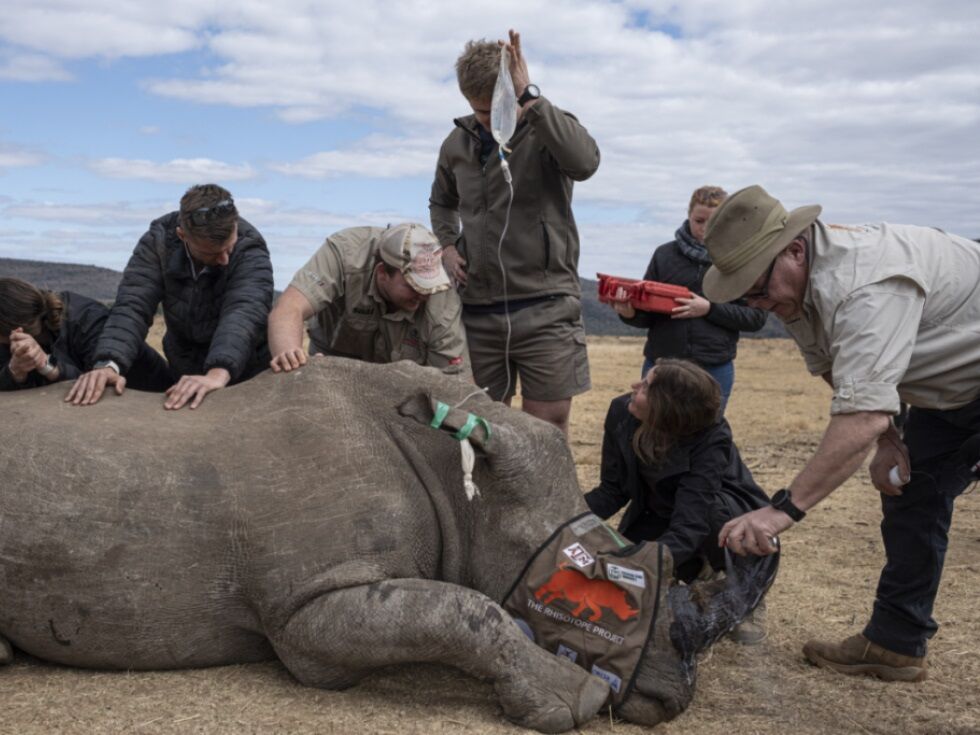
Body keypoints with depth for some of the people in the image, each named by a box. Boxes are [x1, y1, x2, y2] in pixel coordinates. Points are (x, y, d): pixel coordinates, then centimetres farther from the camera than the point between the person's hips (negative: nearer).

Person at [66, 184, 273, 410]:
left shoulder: (250, 249, -23)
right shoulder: (159, 241, -15)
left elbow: (244, 313, -39)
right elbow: (132, 305, -24)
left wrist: (219, 373, -57)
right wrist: (108, 364, -42)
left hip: (246, 379, -1)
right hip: (184, 375, 2)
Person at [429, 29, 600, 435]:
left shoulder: (547, 129, -5)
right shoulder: (457, 144, 9)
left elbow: (585, 162, -29)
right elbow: (441, 202, 28)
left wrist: (529, 98, -30)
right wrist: (446, 245, 8)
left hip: (546, 307, -4)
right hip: (477, 309, 4)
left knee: (547, 425, -2)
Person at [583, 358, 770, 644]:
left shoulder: (711, 440, -36)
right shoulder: (622, 412, -21)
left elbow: (688, 528, -43)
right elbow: (612, 491, -12)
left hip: (730, 517, -5)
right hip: (661, 518, 5)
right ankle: (696, 574, 17)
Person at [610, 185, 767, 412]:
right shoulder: (665, 255, 5)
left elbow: (756, 317, -1)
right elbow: (647, 313, 7)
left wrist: (710, 309, -15)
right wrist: (630, 313, -16)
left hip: (715, 370, -1)